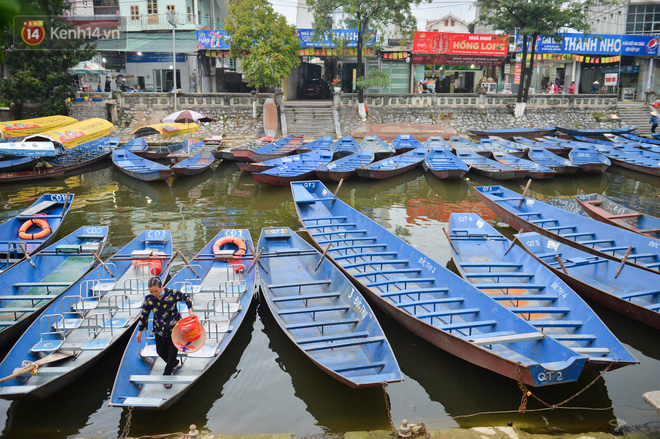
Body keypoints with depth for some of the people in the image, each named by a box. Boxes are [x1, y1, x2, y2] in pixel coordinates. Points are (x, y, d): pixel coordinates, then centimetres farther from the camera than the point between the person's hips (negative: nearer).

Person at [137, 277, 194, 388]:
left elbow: (187, 297, -3)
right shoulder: (149, 299, -16)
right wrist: (140, 331, 5)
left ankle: (167, 376, 22)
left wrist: (190, 310, -15)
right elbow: (144, 315, 0)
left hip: (174, 328, -3)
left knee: (172, 351, 2)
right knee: (160, 351, 16)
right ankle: (175, 365, 44)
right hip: (160, 329, 3)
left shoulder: (172, 294, -23)